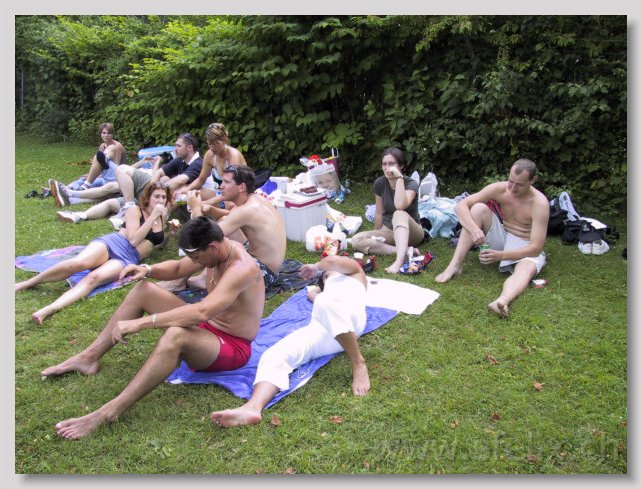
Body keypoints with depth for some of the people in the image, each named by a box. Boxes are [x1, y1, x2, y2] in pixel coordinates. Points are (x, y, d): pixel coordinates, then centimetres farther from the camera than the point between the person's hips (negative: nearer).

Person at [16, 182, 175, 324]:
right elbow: (133, 240, -5)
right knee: (78, 263, -33)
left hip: (127, 259, 1)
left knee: (93, 278, -32)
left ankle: (48, 310, -50)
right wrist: (152, 217, -7)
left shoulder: (163, 217, 21)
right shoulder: (135, 211, 8)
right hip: (113, 242, -1)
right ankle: (27, 283, -15)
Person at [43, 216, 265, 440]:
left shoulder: (242, 268, -31)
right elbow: (177, 268, 13)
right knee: (142, 290, 4)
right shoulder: (215, 248, -3)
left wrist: (140, 323, -41)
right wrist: (147, 269, -9)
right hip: (206, 327, 9)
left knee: (175, 335, -42)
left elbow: (201, 312, -42)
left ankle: (108, 412, -37)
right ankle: (89, 358, 7)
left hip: (231, 348, -9)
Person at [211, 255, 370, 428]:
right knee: (274, 355, -24)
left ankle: (359, 364, -35)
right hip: (320, 328, 5)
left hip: (348, 324, -5)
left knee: (328, 302, -42)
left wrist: (316, 267, 37)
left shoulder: (355, 274, 35)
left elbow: (332, 261, 20)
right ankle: (252, 407, -50)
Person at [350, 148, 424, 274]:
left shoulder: (411, 184, -17)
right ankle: (406, 251, -29)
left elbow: (400, 206, -38)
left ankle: (400, 260, -54)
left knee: (399, 214, -38)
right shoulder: (379, 183, -6)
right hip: (388, 230, 5)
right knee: (356, 240, -22)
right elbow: (379, 213, 5)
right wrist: (377, 236, 11)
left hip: (411, 231, -4)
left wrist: (399, 178, -32)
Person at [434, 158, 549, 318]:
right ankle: (455, 265, -29)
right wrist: (474, 229, -35)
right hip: (502, 238, 4)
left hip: (525, 248, -3)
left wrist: (500, 255, -37)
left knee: (528, 269, -39)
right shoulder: (500, 189, -12)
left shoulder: (539, 203, -21)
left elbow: (536, 247, -25)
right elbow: (461, 205, -17)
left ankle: (502, 302, -70)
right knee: (479, 208, -21)